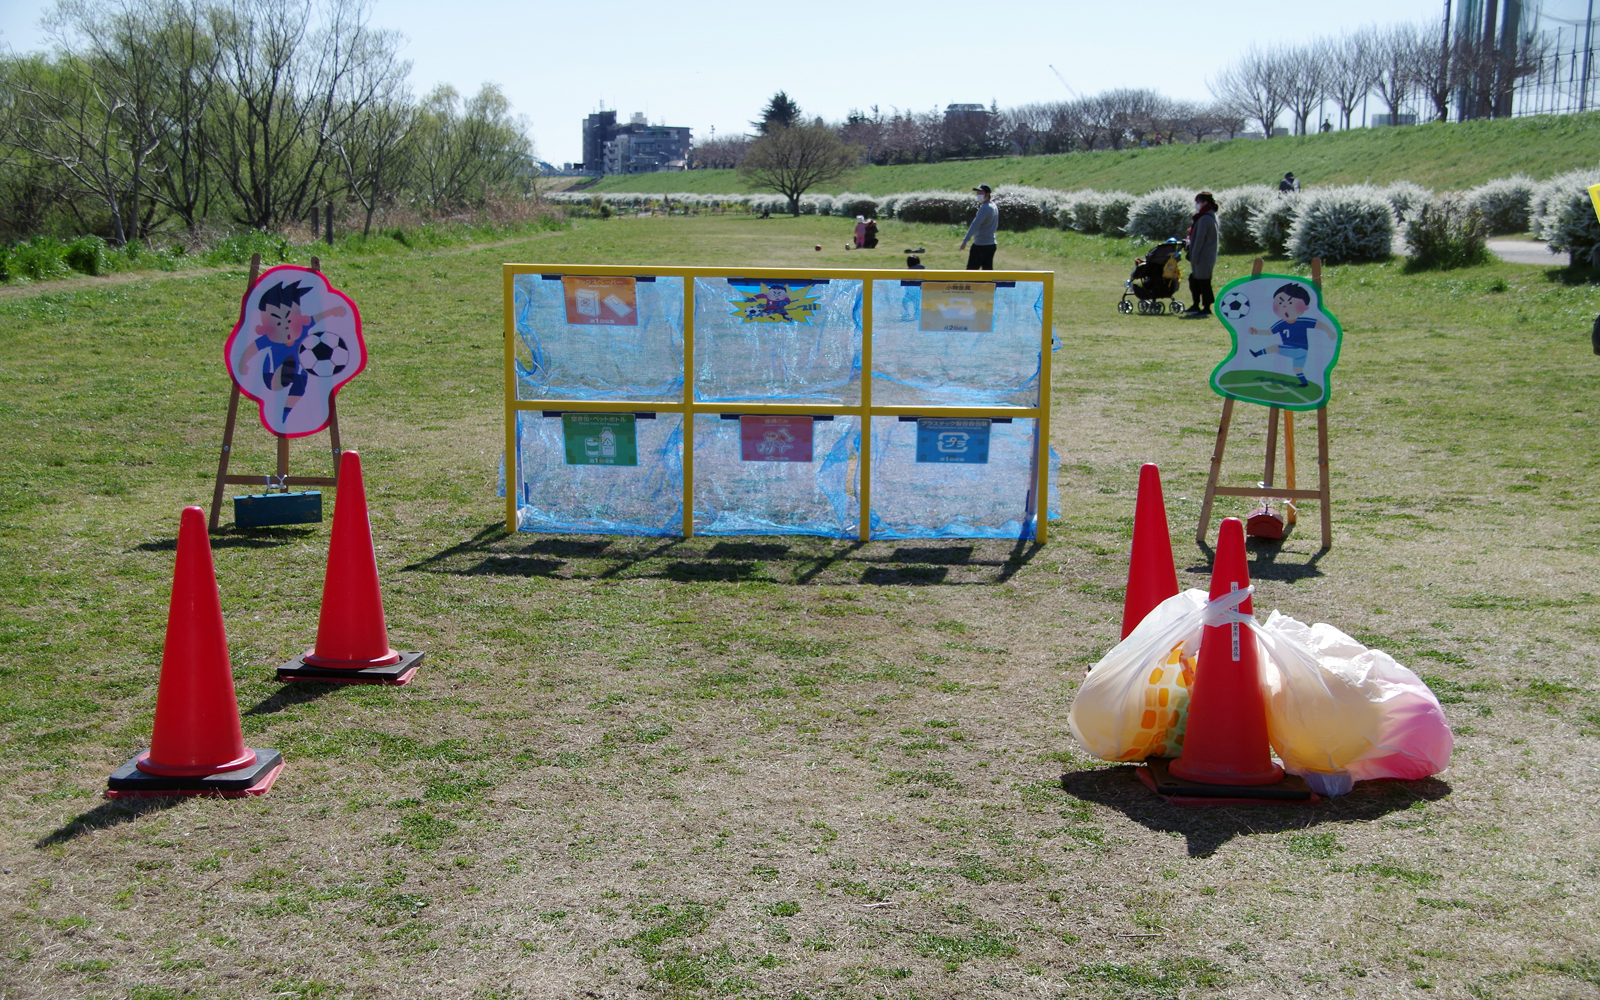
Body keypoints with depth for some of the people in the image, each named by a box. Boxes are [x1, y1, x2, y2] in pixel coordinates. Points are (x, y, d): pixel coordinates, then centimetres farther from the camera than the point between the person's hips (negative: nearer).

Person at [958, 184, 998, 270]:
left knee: (971, 272, -3)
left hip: (980, 245, -9)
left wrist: (965, 240, -33)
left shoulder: (985, 208, -17)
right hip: (991, 244, 9)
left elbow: (975, 224, -28)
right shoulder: (994, 207, 12)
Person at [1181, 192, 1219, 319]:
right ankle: (1196, 306, 22)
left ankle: (1206, 308, -1)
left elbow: (1200, 239, -18)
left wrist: (1194, 256, -15)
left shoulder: (1204, 219, -17)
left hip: (1203, 257, -10)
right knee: (1194, 280, 16)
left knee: (1203, 281, -5)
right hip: (1209, 255, 10)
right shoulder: (1212, 216, 16)